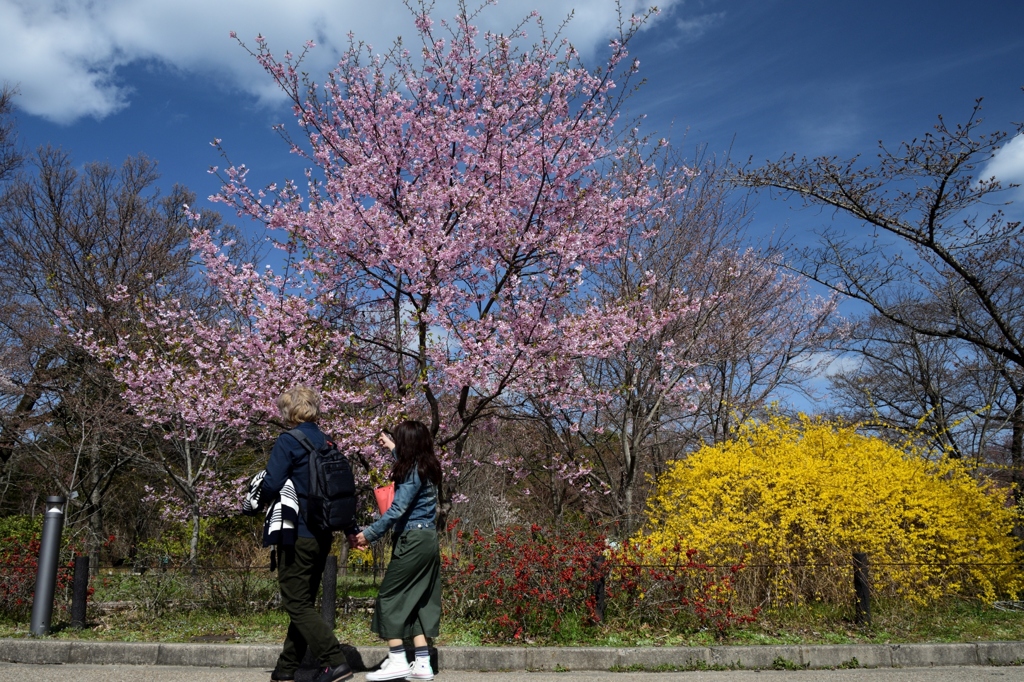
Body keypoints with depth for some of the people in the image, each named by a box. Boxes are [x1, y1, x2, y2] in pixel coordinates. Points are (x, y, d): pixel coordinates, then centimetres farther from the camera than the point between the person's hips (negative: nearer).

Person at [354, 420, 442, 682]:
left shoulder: (413, 471, -13)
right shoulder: (427, 467, 12)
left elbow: (397, 510, -19)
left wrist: (370, 534, -15)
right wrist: (391, 447, 49)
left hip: (413, 541, -9)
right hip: (428, 540, 9)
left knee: (389, 596, -2)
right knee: (417, 600, 10)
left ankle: (398, 661, -4)